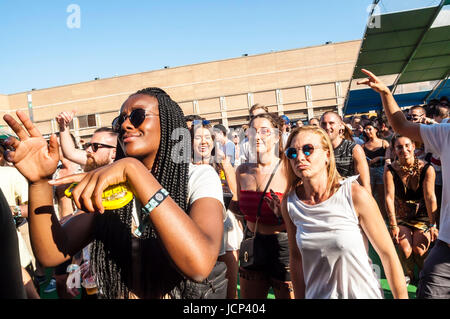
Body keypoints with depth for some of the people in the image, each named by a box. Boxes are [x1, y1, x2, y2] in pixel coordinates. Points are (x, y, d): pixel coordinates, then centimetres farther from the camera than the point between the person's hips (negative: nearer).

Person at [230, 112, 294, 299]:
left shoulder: (287, 171, -16)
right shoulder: (243, 171, -1)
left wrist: (282, 213, -32)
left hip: (282, 248, -5)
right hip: (252, 248, 5)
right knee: (249, 297, 21)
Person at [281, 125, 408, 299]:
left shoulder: (355, 195, -20)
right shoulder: (289, 203, -11)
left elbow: (388, 254, -12)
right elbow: (296, 257, 0)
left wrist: (401, 296, -9)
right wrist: (300, 297, 4)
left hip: (362, 293, -2)